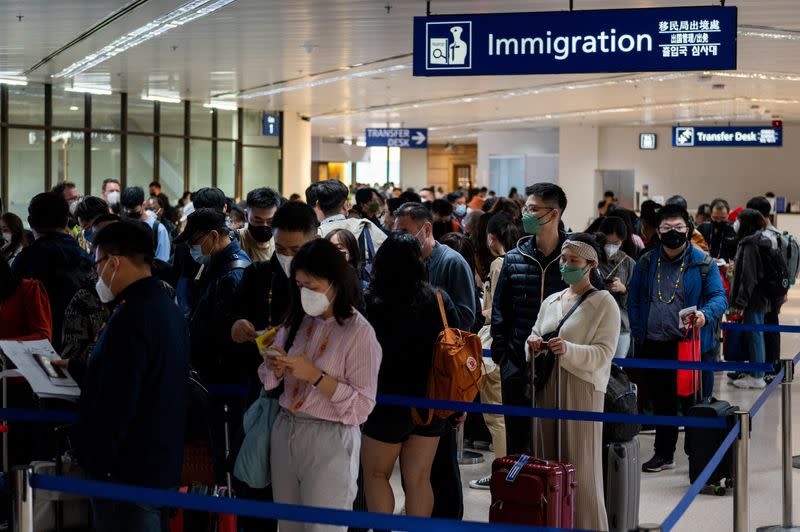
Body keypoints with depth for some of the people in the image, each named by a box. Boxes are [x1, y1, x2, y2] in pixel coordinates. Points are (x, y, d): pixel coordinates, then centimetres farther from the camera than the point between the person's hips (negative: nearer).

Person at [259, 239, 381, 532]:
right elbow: (269, 381, 12)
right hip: (285, 431, 6)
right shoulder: (297, 320, 7)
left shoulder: (359, 333, -12)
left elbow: (362, 406, -15)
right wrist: (276, 368, -10)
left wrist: (315, 376, -21)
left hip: (330, 441, -6)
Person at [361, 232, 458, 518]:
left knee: (376, 474, 14)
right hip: (432, 401, 4)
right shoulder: (440, 300, -5)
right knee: (418, 479, 11)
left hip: (389, 403, -3)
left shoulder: (371, 303, -14)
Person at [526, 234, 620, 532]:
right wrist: (534, 345, -2)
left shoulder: (604, 303, -2)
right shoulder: (551, 301, 17)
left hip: (581, 390, -6)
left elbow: (604, 352, -10)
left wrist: (569, 350, -25)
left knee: (580, 466, -6)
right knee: (547, 461, 6)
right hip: (547, 388, 6)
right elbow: (535, 335, 22)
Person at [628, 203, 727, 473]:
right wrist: (638, 333, 3)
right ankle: (663, 453, 24)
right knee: (661, 402, 13)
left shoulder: (704, 263, -1)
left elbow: (719, 297, -5)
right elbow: (633, 298, 13)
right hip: (654, 346, 3)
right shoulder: (646, 263, 9)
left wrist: (706, 314, -26)